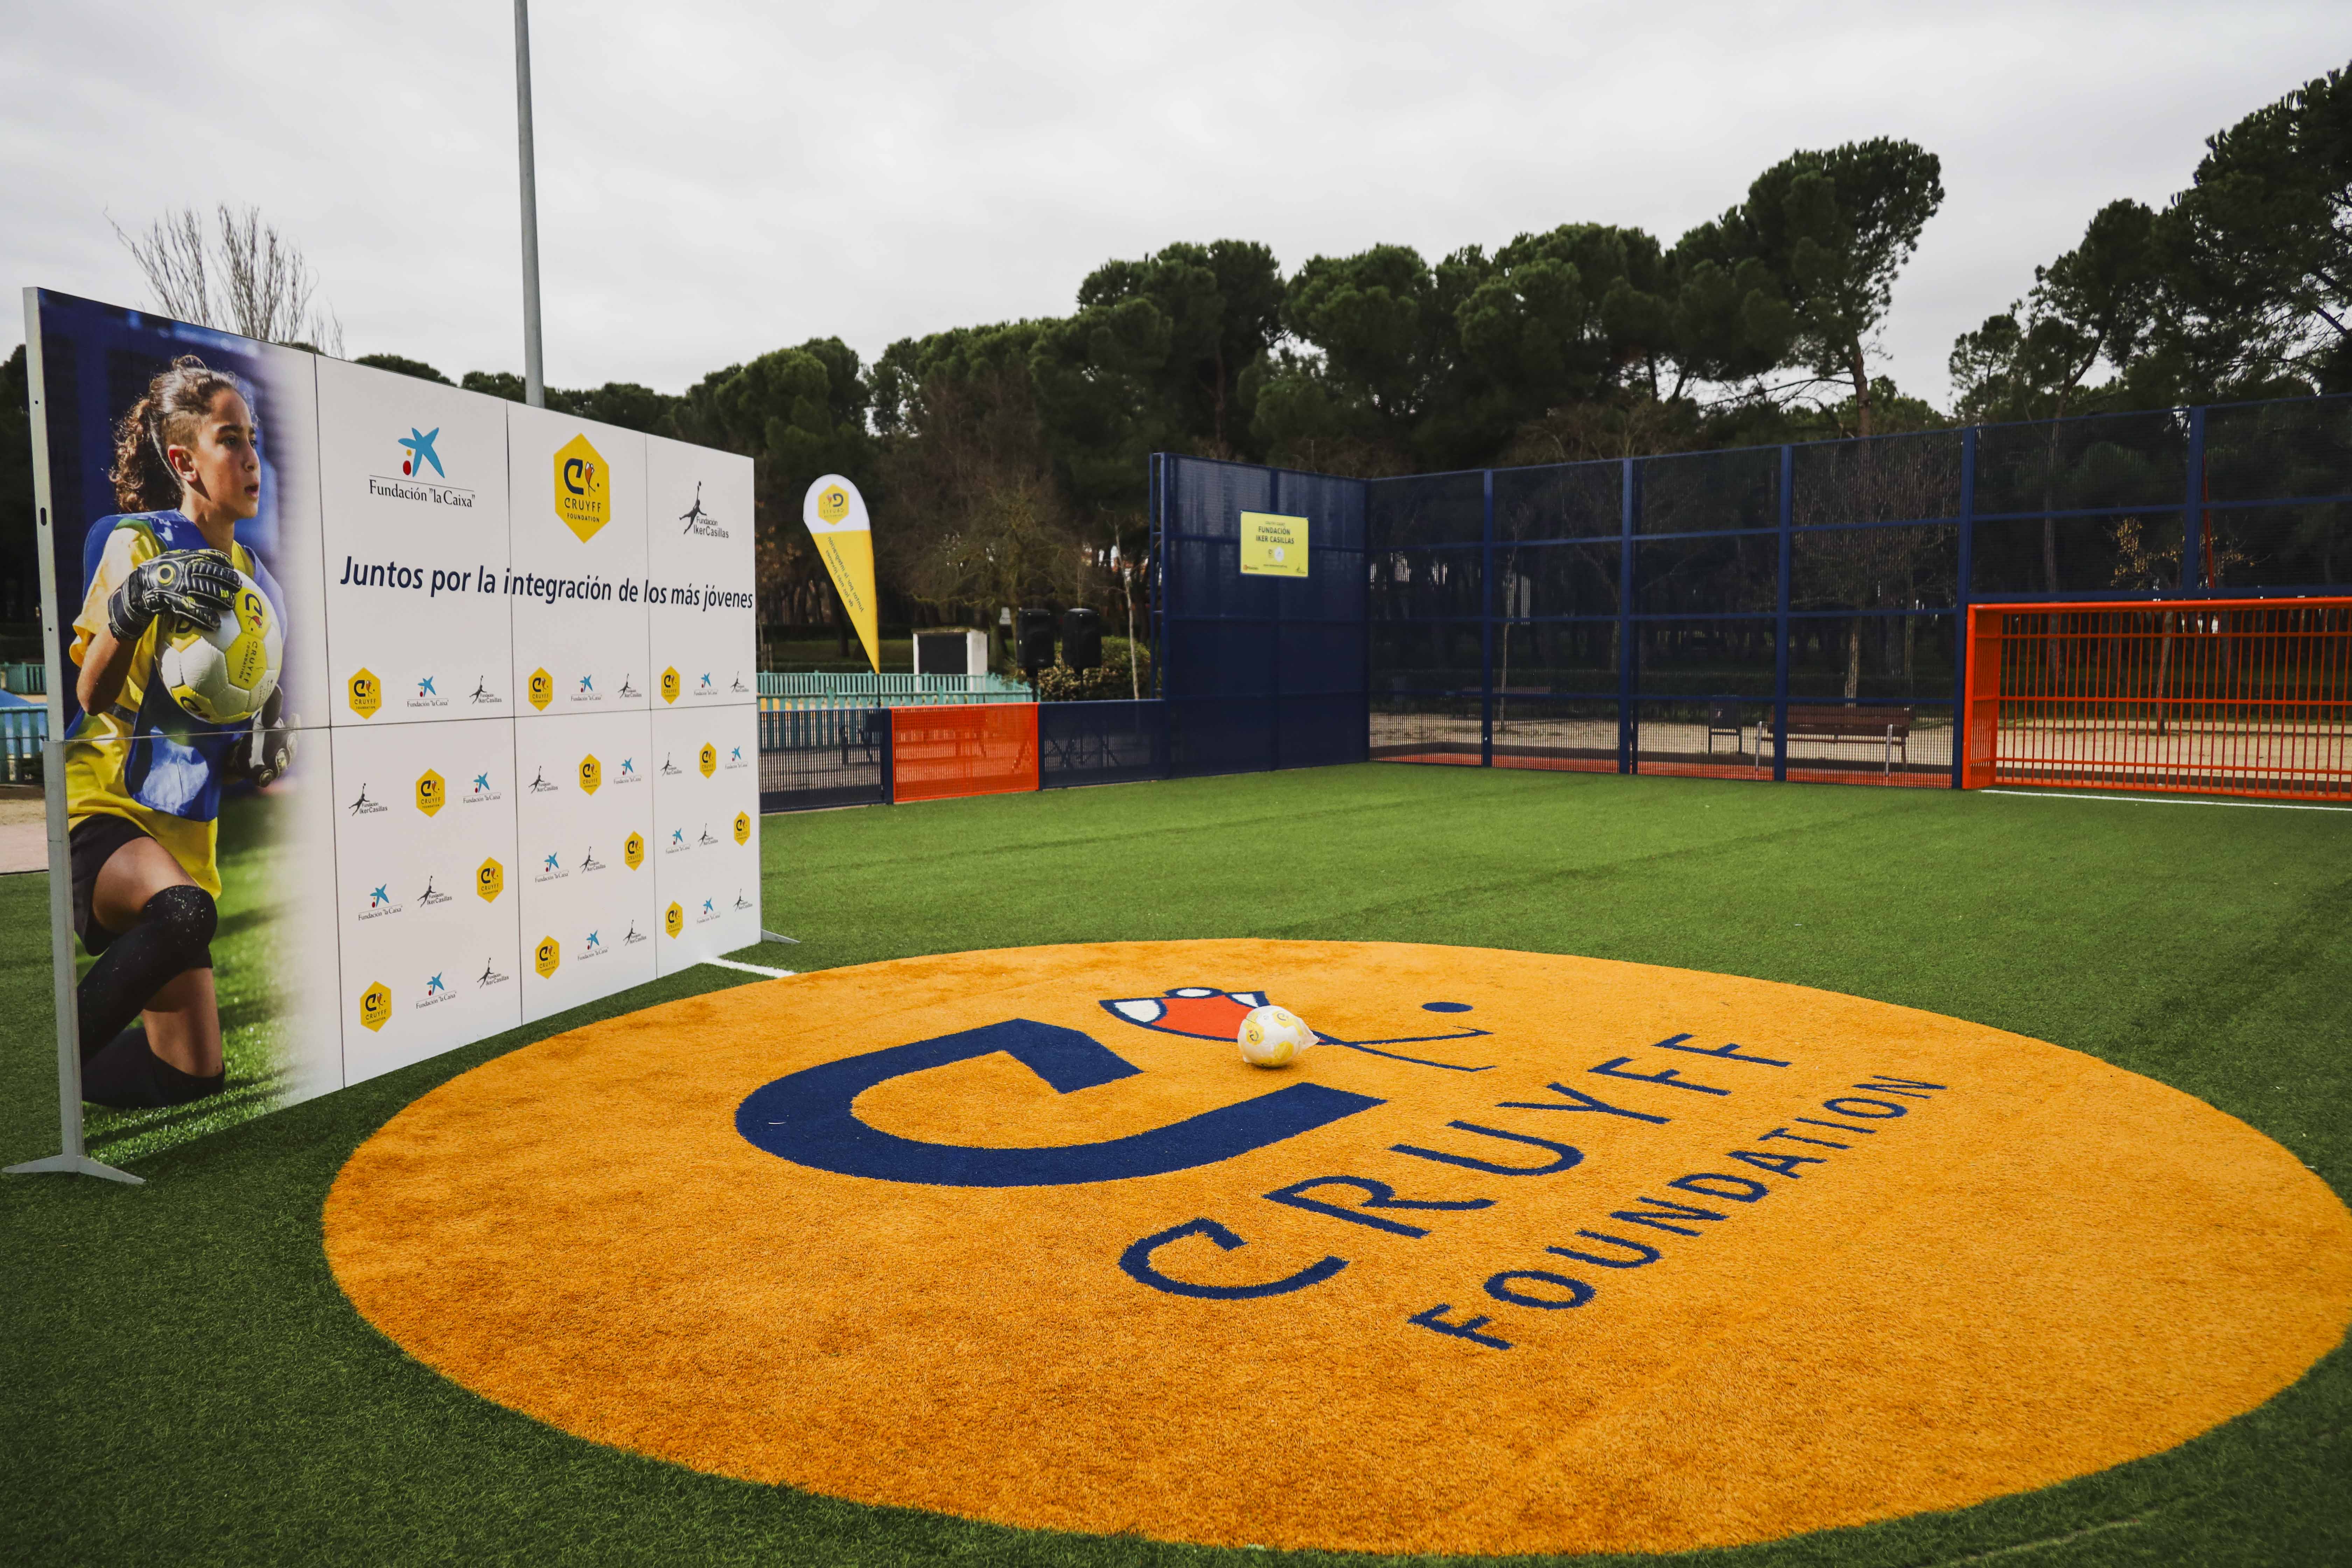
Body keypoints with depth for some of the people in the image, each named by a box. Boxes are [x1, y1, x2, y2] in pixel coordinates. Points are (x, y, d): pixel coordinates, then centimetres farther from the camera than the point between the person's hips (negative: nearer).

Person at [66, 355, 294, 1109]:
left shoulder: (257, 579, 12)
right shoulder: (135, 541, -5)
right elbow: (92, 694, -18)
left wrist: (270, 742, -3)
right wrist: (133, 602, -35)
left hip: (187, 832, 7)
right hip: (102, 811, -6)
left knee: (194, 1076, 3)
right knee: (185, 909, -41)